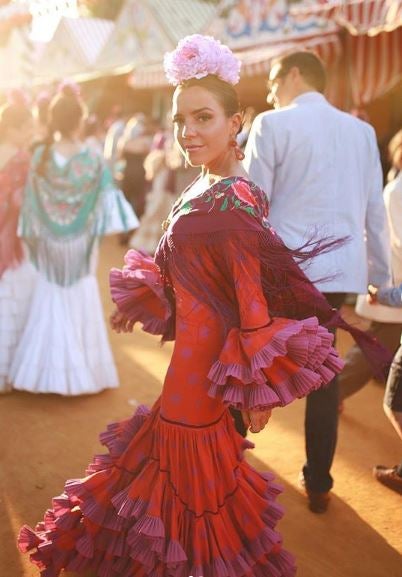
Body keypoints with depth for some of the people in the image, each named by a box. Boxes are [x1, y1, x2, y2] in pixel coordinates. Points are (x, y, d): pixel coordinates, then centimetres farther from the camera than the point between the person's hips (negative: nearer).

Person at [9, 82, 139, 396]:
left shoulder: (40, 156, -9)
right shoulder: (93, 159, -14)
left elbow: (32, 204, -6)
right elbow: (105, 203, -15)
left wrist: (34, 236, 3)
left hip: (48, 245, 2)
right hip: (79, 244, -1)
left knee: (51, 306, 14)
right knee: (79, 306, 11)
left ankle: (46, 371, 19)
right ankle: (78, 370, 17)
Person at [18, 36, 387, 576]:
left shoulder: (235, 199, -22)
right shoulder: (203, 188, 5)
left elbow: (253, 296, -22)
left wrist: (258, 386, -20)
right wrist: (140, 302, 25)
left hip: (209, 350, -9)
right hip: (194, 342, 9)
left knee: (190, 448, 5)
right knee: (171, 436, 21)